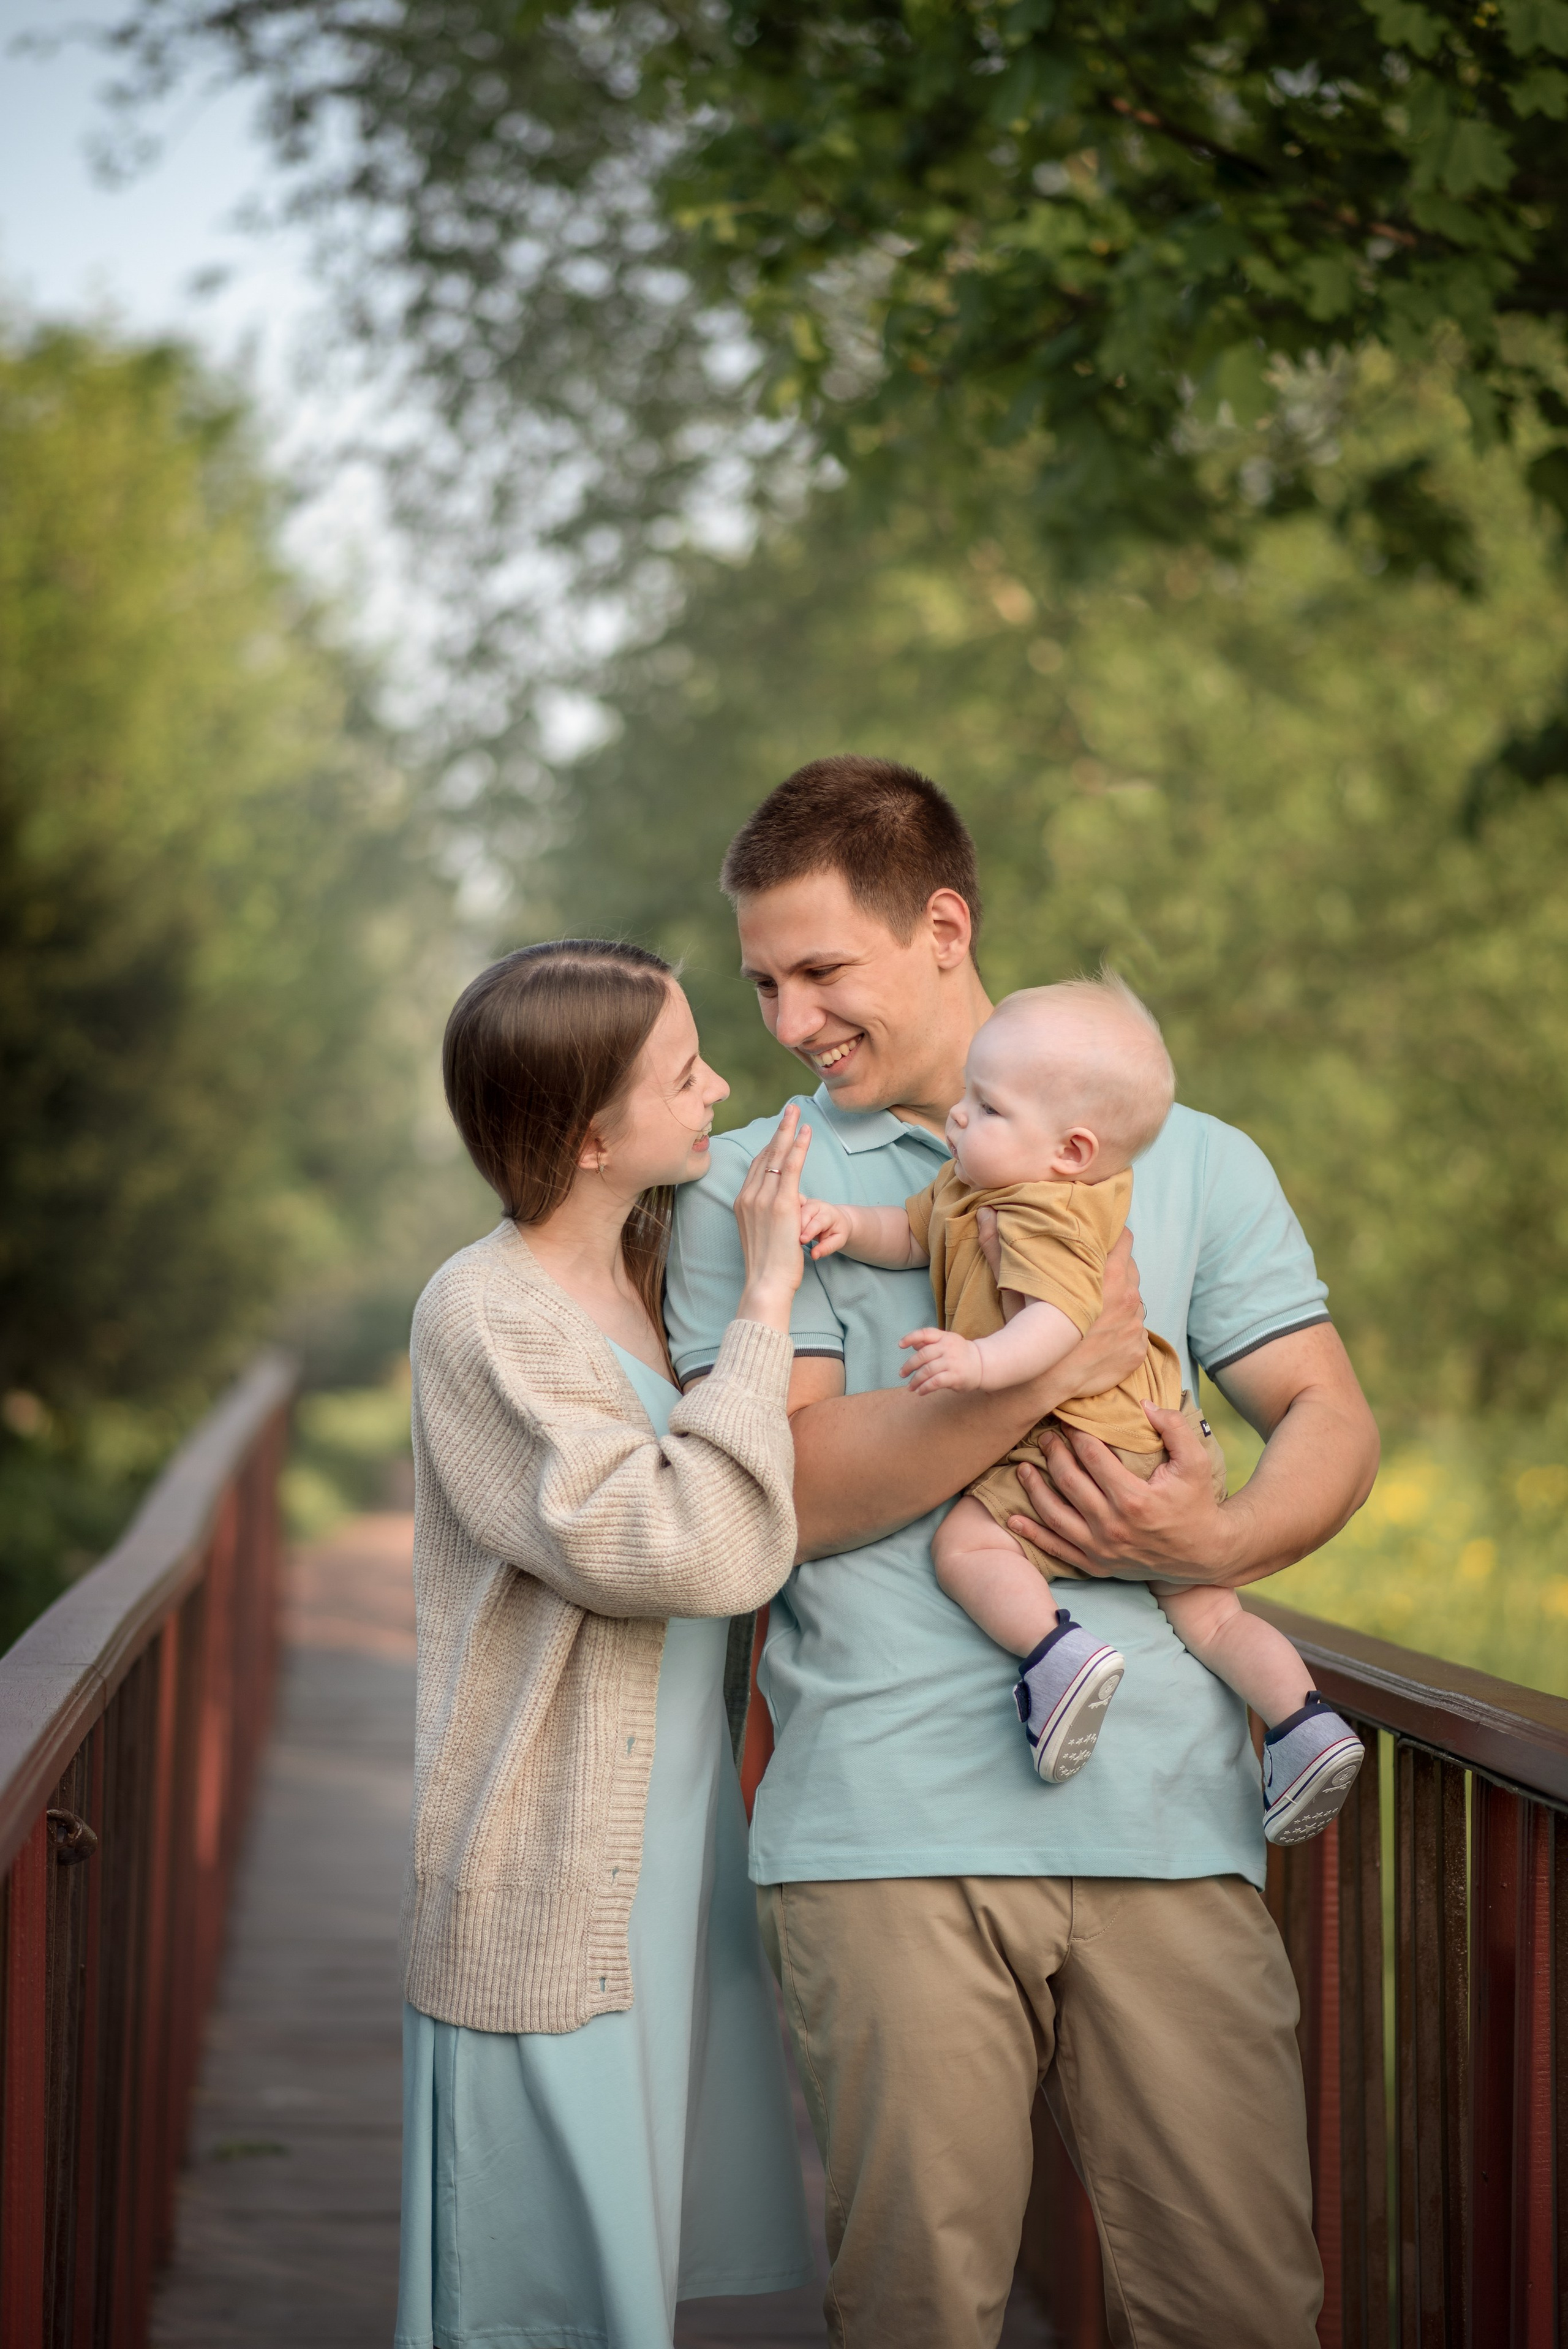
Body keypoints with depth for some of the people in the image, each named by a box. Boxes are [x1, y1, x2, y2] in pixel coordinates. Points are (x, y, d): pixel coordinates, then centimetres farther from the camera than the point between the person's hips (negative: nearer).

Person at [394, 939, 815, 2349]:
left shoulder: (646, 1274, 7)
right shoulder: (488, 1313, -18)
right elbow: (701, 1549, -28)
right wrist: (764, 1307, -21)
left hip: (663, 1849, 8)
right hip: (546, 1897, -8)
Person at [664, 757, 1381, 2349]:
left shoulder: (1185, 1158, 15)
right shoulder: (751, 1190, 10)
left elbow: (1331, 1420, 12)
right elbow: (790, 1488, -3)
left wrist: (1221, 1543, -10)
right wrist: (1047, 1372, -13)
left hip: (1164, 1813, 1)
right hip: (887, 1834, -1)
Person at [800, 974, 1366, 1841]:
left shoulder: (1047, 1217, -20)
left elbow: (1061, 1318, -35)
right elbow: (911, 1231, 24)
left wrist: (982, 1362, -51)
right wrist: (850, 1224, 5)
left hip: (1095, 1446, -11)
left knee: (965, 1542, -15)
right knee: (1208, 1611, 15)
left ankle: (1060, 1656, -28)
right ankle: (1306, 1726, 11)